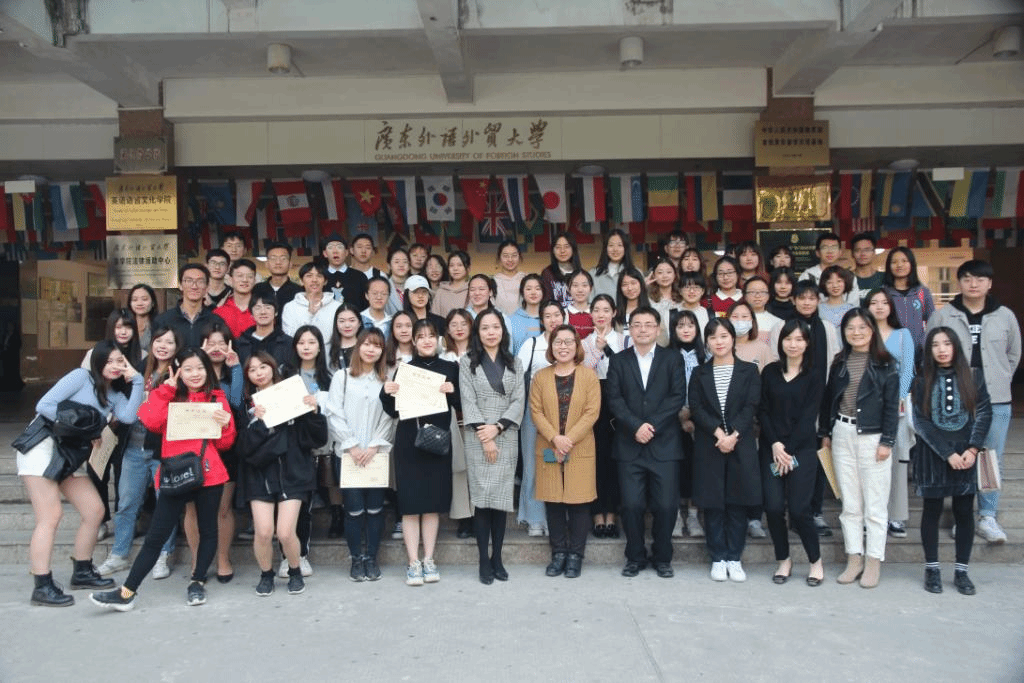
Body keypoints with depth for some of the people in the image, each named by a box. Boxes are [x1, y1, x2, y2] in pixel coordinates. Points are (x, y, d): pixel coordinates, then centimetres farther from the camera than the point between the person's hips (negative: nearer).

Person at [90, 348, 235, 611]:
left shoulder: (217, 398, 7)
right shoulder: (169, 396, 8)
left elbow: (225, 443, 7)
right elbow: (151, 421, -13)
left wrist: (225, 425, -13)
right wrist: (166, 389, -8)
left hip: (209, 475, 1)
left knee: (208, 530, 10)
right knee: (156, 536, 0)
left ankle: (198, 582, 27)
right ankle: (126, 592, 7)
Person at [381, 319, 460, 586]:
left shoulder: (450, 368, 6)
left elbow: (461, 407, 5)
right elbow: (393, 411, 4)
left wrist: (452, 391, -14)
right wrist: (387, 393, -15)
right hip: (408, 443, -1)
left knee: (433, 503, 6)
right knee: (410, 503, 0)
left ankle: (429, 559, 18)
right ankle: (413, 562, 9)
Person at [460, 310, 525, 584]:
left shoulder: (514, 363, 12)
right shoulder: (467, 362, 5)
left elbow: (519, 401, 3)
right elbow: (468, 402, -3)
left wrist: (497, 428, -10)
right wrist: (484, 435, -11)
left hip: (506, 436, 2)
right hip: (477, 437, -2)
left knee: (502, 497, 3)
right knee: (482, 497, -4)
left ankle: (497, 558, 11)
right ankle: (484, 561, 2)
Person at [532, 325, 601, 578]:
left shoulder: (588, 375, 3)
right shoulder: (541, 377, 8)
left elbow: (592, 412, -5)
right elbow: (536, 411, 1)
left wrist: (569, 439, -14)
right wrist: (555, 438, -13)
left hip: (580, 450, -2)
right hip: (548, 450, 2)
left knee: (578, 502, 1)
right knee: (553, 502, 6)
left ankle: (575, 555, 13)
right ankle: (558, 553, 18)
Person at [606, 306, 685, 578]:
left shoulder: (673, 359, 8)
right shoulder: (618, 361, 10)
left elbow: (678, 397, -2)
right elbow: (615, 400, 1)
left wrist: (652, 425, -12)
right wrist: (636, 426, -13)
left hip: (664, 444, 0)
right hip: (629, 445, 1)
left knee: (666, 505, 0)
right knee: (631, 504, 0)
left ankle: (662, 558, 19)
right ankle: (635, 557, 17)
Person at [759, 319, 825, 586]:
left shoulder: (814, 378, 3)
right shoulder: (770, 372, 8)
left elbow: (808, 417, -4)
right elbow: (763, 411, 4)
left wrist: (789, 451, -10)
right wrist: (775, 444, -8)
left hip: (801, 450, -2)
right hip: (771, 449, 2)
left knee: (799, 509, -7)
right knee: (773, 507, -4)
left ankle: (816, 561, 15)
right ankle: (784, 560, 15)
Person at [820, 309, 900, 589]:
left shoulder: (885, 364, -1)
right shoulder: (839, 363, 10)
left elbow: (892, 406, -4)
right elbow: (828, 398, 14)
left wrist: (887, 441, -10)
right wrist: (825, 433, 11)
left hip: (873, 436, -4)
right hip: (842, 435, 4)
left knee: (875, 504, 0)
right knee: (849, 503, 9)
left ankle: (873, 562, 10)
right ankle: (854, 558, 17)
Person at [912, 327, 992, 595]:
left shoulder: (973, 376, 3)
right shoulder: (922, 380, -1)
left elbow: (984, 412, -1)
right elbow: (920, 421, -6)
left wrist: (972, 449, -12)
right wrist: (947, 453, -12)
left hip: (966, 454, 1)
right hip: (933, 454, -1)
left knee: (964, 512, 5)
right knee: (932, 511, 6)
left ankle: (961, 572, 16)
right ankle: (931, 569, 16)